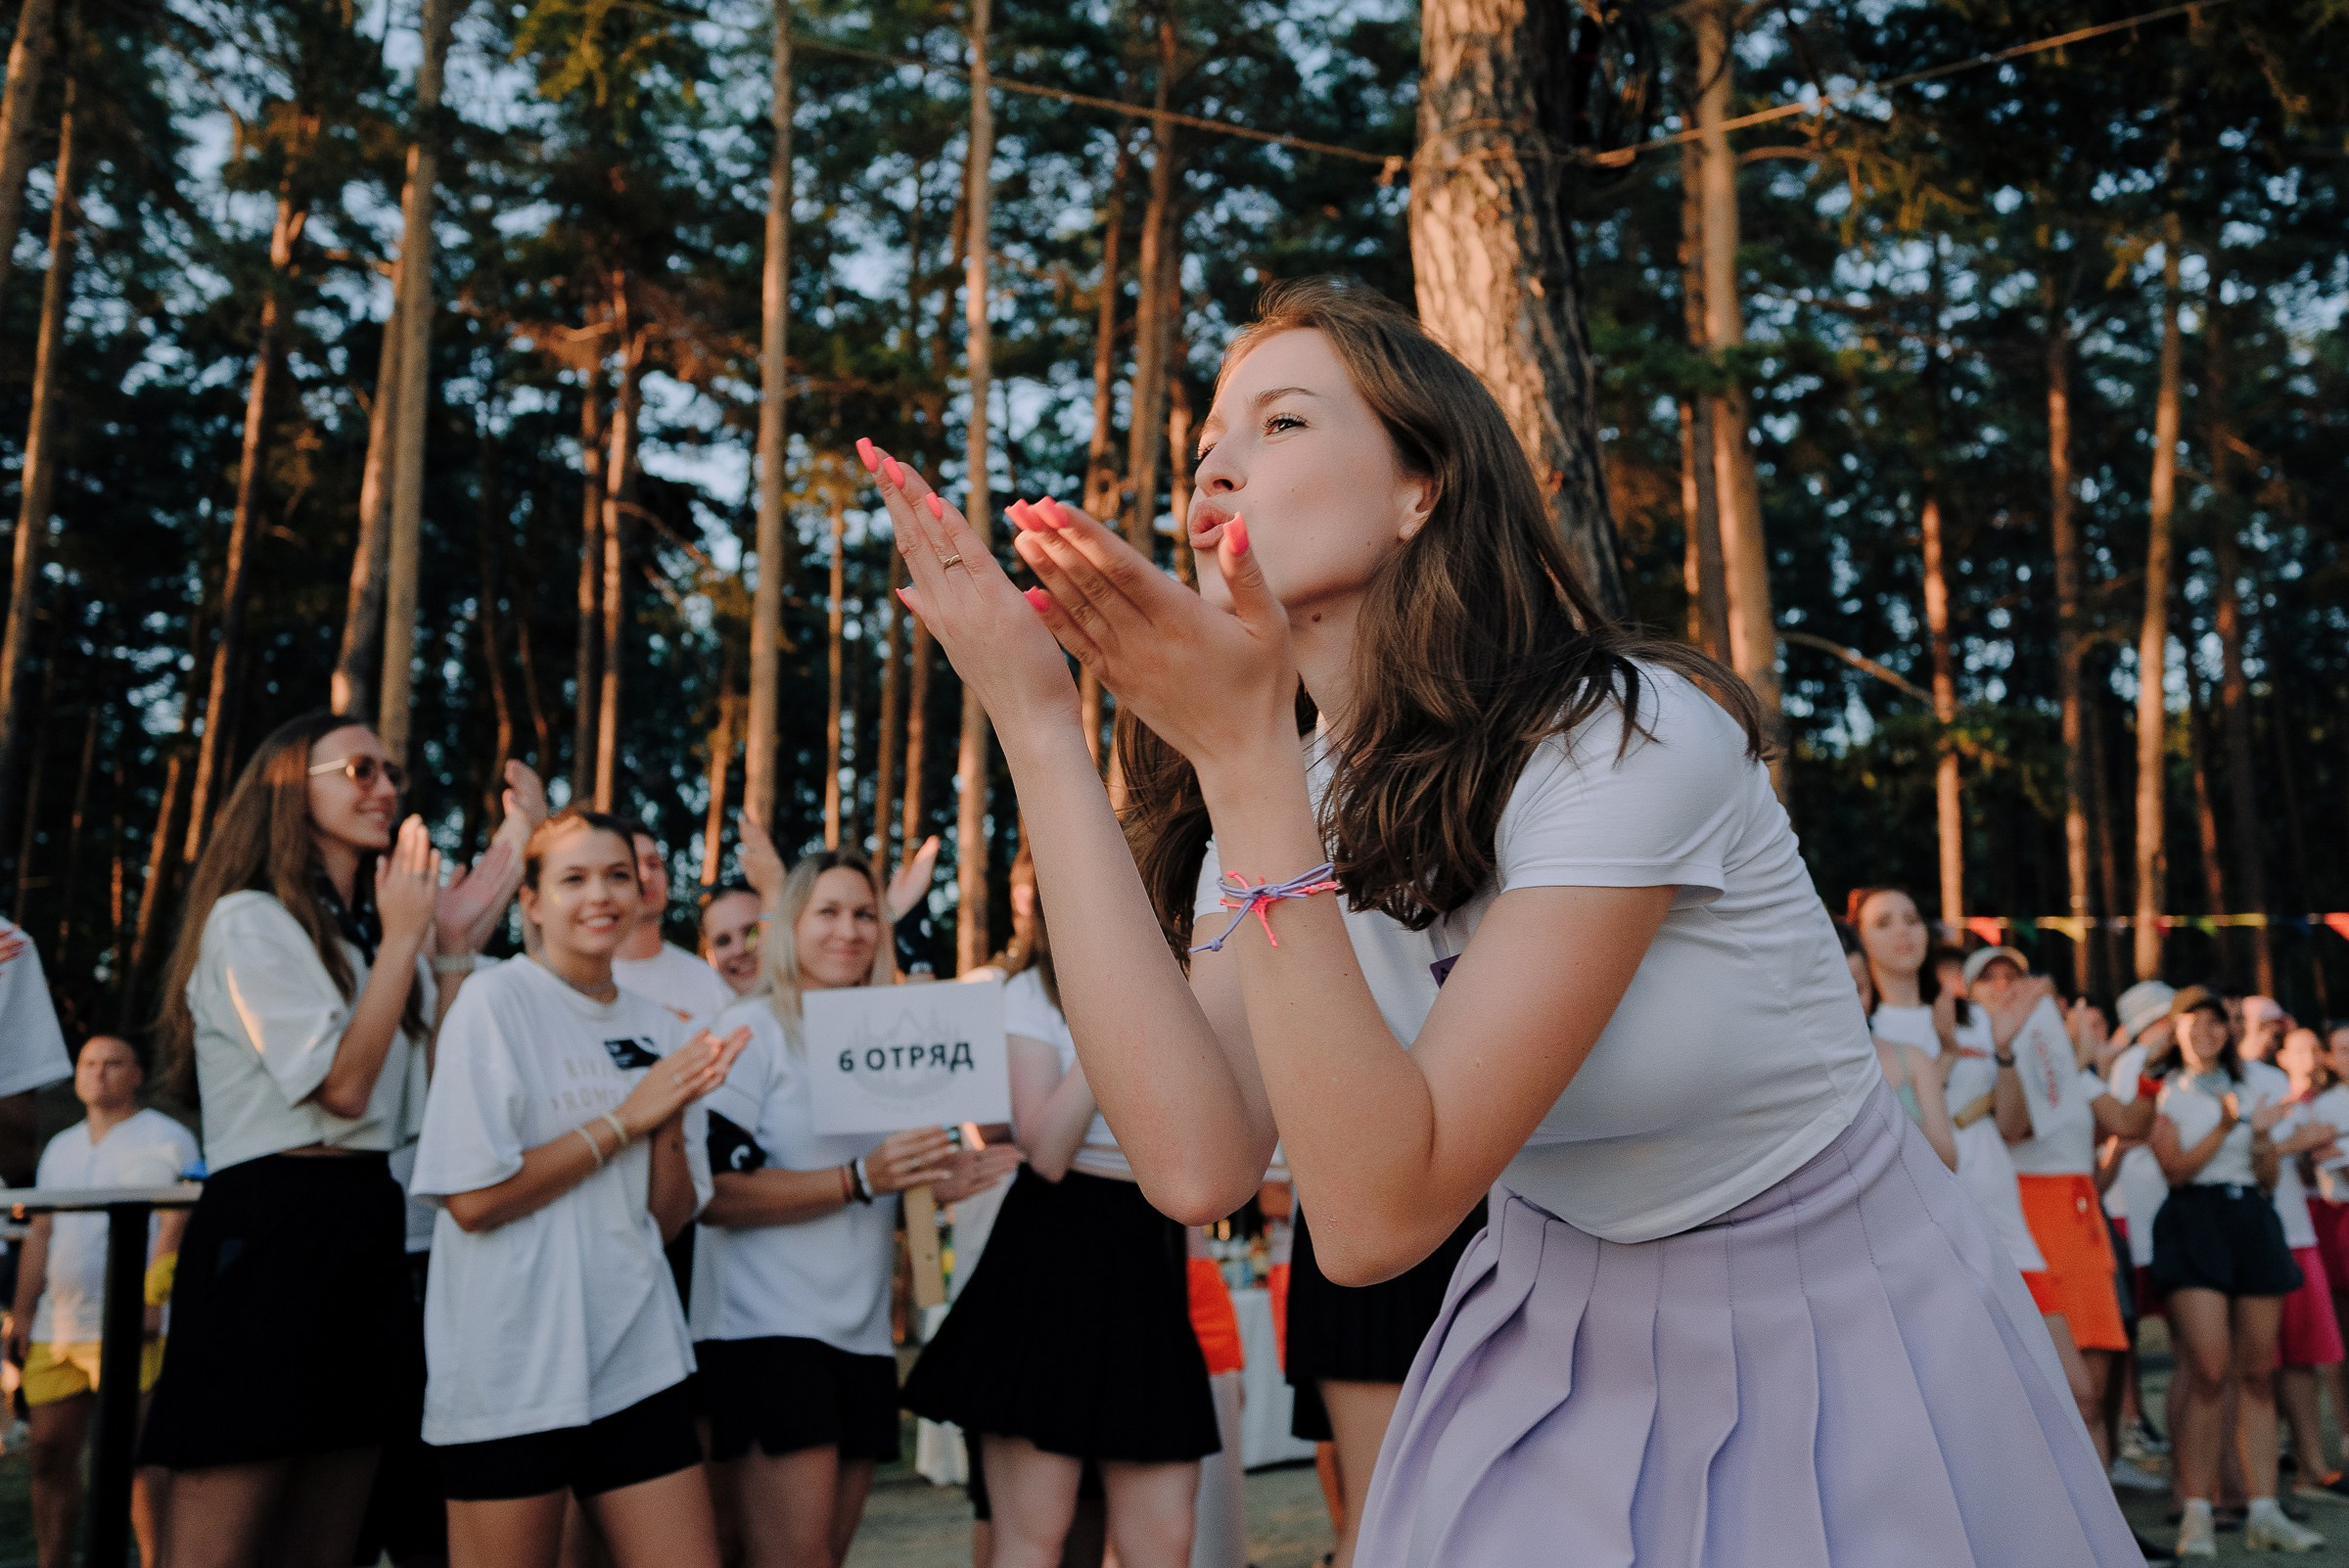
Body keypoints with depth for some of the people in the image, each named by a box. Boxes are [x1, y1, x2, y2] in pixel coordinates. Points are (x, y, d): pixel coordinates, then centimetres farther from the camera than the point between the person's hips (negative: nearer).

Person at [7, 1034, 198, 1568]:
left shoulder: (168, 1139, 0)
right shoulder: (59, 1148, 20)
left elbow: (175, 1229, -9)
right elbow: (40, 1234, 18)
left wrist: (149, 1301, -18)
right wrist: (23, 1314, 10)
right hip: (55, 1327, 6)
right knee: (50, 1453, 7)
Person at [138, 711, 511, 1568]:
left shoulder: (368, 930, 19)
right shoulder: (249, 920, -5)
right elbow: (341, 1085, -15)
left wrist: (454, 939, 8)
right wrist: (403, 938, -8)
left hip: (368, 1230, 8)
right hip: (270, 1229, -8)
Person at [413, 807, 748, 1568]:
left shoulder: (658, 1029, 11)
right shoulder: (497, 1002, -6)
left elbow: (669, 1218, 11)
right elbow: (472, 1199, -14)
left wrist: (673, 1118, -7)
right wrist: (625, 1118, -11)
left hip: (636, 1357, 5)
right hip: (514, 1360, -5)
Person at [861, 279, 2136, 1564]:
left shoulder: (1628, 738, -26)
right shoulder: (1285, 794, -6)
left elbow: (1376, 1214, -32)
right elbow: (1200, 1165, -25)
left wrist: (1243, 753, -37)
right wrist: (1036, 719, -23)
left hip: (1837, 1332, -4)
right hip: (1559, 1332, 5)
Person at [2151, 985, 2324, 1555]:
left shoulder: (2249, 1090, 18)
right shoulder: (2166, 1093, 5)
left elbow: (2268, 1177, 15)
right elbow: (2176, 1169, -6)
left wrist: (2262, 1134, -4)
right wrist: (2224, 1127, -16)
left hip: (2252, 1220, 5)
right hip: (2195, 1222, -5)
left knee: (2258, 1372, 3)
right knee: (2209, 1370, -14)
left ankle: (2264, 1513, 7)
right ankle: (2197, 1513, -8)